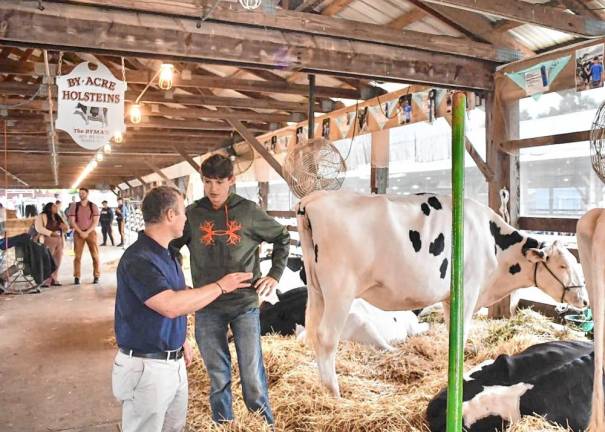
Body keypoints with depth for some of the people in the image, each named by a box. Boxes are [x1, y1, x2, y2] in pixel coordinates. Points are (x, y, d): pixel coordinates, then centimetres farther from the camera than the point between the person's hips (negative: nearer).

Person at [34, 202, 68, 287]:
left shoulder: (58, 218, 22)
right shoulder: (41, 216, 1)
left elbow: (65, 228, 26)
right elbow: (39, 228, -12)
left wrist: (64, 226, 1)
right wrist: (51, 233, -20)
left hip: (59, 241, 7)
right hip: (48, 241, -7)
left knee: (57, 262, 4)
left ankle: (54, 280, 9)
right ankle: (45, 281, -7)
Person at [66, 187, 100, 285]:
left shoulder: (93, 206, 3)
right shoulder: (74, 206, 5)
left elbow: (95, 222, -3)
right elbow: (72, 221, 0)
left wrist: (87, 232, -12)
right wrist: (80, 232, -10)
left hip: (91, 232, -1)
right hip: (78, 232, 1)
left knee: (95, 255, -4)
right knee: (77, 256, -1)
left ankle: (96, 276, 0)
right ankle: (76, 277, 2)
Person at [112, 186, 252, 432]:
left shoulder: (166, 254, 8)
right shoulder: (138, 259, -23)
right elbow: (170, 305, -33)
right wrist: (220, 286, -24)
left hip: (174, 362, 9)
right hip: (146, 367, -9)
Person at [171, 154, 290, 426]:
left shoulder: (248, 211, -3)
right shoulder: (193, 213, -2)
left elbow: (282, 238, 8)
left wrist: (275, 275, 2)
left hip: (245, 305, -1)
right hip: (207, 308, 1)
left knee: (253, 375, 3)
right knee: (218, 377, 12)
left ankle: (265, 423, 24)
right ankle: (222, 423, 31)